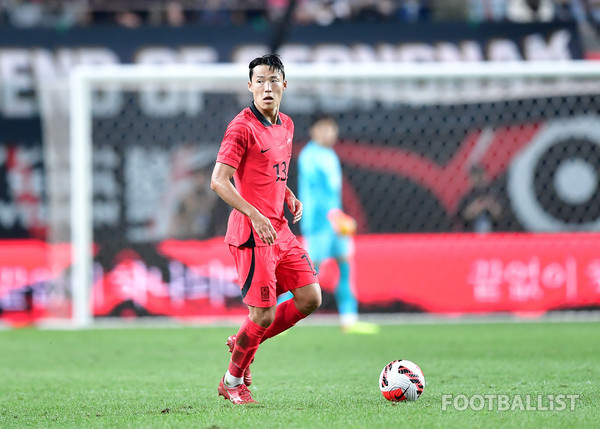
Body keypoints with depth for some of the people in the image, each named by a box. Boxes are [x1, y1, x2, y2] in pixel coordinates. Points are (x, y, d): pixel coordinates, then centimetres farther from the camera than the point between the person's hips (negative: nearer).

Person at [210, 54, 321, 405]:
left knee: (310, 299, 3)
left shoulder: (286, 126, 13)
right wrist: (255, 216, -24)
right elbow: (219, 181, -17)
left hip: (280, 230, 8)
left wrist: (290, 197, 9)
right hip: (252, 233, -8)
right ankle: (232, 382, 14)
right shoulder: (242, 127, -12)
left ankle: (242, 342, 20)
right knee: (264, 315, -7)